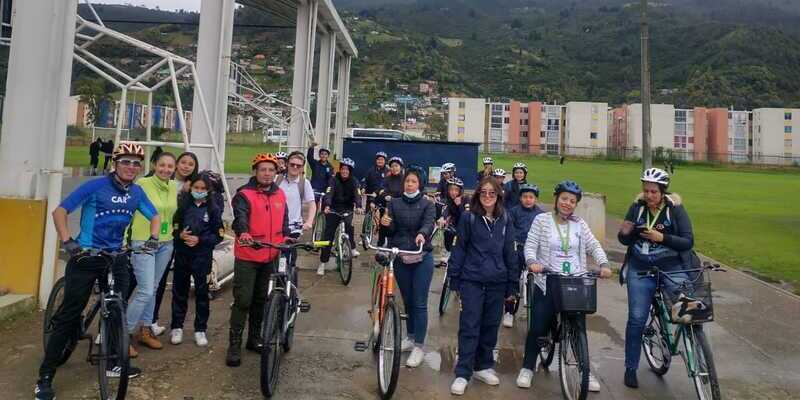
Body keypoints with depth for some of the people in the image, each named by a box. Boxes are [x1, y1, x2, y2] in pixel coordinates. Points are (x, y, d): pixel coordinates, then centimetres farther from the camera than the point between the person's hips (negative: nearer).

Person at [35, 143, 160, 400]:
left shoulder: (136, 192, 3)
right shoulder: (95, 186, -11)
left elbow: (154, 216, 15)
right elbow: (60, 211, -9)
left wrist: (153, 238, -3)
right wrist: (67, 241, -21)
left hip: (116, 258, 5)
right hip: (86, 256, -5)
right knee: (69, 315, -2)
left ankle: (113, 363, 26)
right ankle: (45, 377, 9)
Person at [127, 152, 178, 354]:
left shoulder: (174, 188, 5)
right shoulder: (142, 184, -12)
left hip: (165, 244, 6)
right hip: (143, 244, -6)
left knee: (152, 289, 15)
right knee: (146, 291, -10)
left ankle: (145, 330, 29)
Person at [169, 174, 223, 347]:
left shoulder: (213, 208, -2)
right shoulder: (182, 204, 2)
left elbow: (218, 235, -2)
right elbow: (173, 227, 6)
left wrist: (200, 239, -15)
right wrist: (180, 235, -14)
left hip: (202, 256, -2)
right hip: (182, 254, 2)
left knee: (202, 292, 4)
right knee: (179, 291, 10)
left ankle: (200, 330, 16)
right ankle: (176, 327, 24)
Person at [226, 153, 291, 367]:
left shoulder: (280, 195, 9)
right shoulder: (244, 194, -10)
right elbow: (240, 216, -28)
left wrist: (286, 236, 4)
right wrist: (243, 233, -47)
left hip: (270, 256, 6)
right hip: (247, 256, -5)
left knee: (261, 299, 16)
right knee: (243, 300, -2)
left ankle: (255, 338, 32)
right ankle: (234, 344, 11)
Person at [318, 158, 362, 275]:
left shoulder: (354, 182, -5)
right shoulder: (334, 180, -10)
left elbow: (357, 195, -18)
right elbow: (329, 194, -23)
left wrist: (358, 206, -38)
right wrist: (327, 206, -43)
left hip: (347, 208, 1)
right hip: (334, 208, -1)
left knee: (348, 224, -26)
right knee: (328, 234, -4)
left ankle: (352, 248, -1)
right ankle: (323, 263, 3)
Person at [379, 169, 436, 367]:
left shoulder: (427, 204, 0)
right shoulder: (394, 203, 7)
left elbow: (429, 223, -17)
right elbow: (390, 231, 1)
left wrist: (422, 234, -39)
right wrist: (385, 224, -22)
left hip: (422, 258, -3)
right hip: (400, 257, 3)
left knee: (419, 303, -2)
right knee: (407, 300, 15)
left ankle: (419, 346, 6)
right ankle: (410, 337, 32)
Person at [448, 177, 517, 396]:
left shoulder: (505, 220, 4)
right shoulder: (468, 218, -3)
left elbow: (510, 253, 8)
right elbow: (459, 248, 0)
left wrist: (512, 285, 8)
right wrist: (454, 278, -2)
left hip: (497, 282, 3)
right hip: (472, 280, -3)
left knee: (490, 326, 12)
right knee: (469, 327, -1)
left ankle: (484, 366, 29)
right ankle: (462, 374, 8)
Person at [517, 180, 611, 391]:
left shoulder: (579, 224, 8)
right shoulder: (542, 219, -1)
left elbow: (594, 246, 4)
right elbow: (530, 245, -7)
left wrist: (604, 264, -14)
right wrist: (531, 262, -26)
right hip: (547, 283, -2)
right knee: (538, 328, -1)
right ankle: (527, 368, 17)